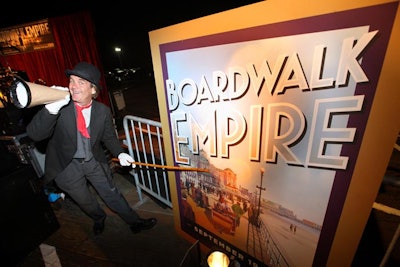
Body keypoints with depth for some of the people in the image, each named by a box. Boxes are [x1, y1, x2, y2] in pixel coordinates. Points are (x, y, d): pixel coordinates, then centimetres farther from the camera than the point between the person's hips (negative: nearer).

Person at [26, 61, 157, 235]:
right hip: (66, 166, 0)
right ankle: (98, 218, 53)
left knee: (112, 194, 13)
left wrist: (119, 153, -17)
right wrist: (51, 108, -41)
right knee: (85, 201, 20)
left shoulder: (103, 111, -13)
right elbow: (34, 134, -25)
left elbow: (109, 137, 0)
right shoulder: (60, 106, -19)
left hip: (94, 162, 1)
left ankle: (135, 222, 32)